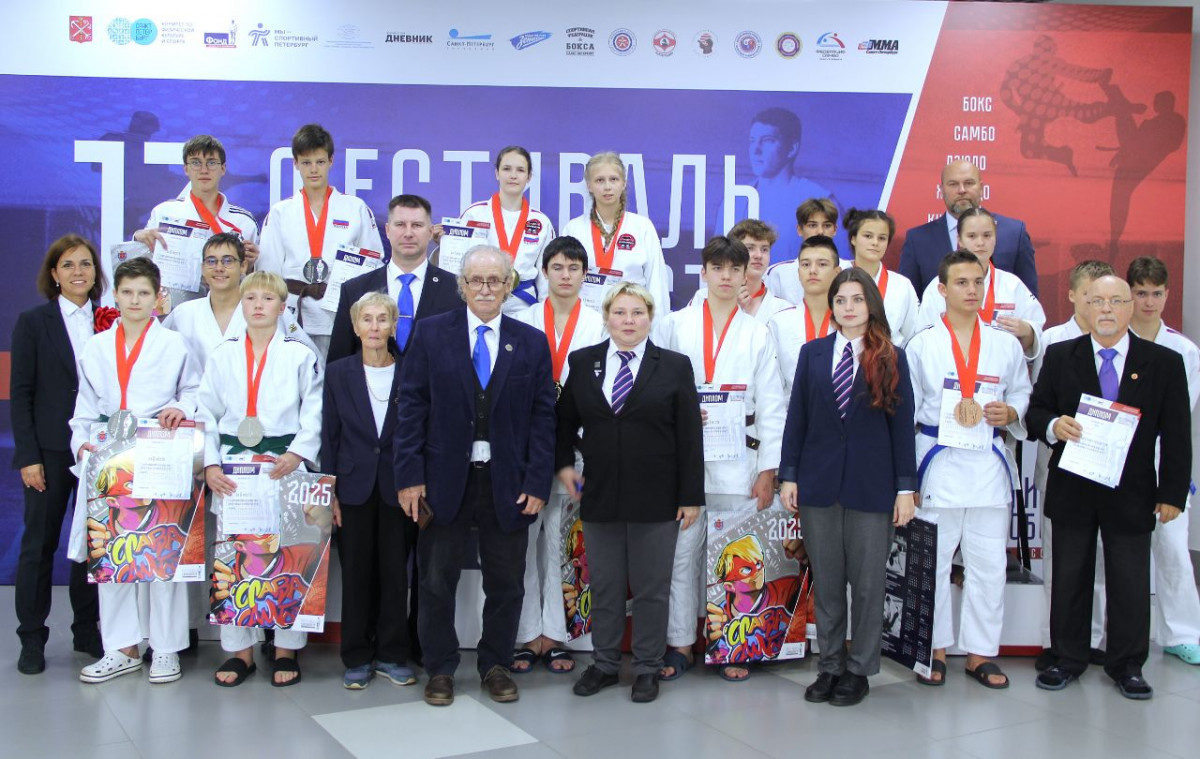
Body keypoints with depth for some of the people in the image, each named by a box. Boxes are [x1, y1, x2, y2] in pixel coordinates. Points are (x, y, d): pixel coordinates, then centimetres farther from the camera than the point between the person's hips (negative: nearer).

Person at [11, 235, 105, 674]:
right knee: (39, 543, 4)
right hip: (51, 450, -2)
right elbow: (20, 394, -3)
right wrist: (28, 457, -9)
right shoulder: (33, 322, 0)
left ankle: (87, 629, 20)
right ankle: (32, 638, 13)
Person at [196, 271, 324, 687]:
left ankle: (286, 649, 9)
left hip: (285, 465, -2)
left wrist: (296, 454, -13)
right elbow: (206, 415, 10)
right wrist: (210, 465, -2)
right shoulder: (222, 356, 10)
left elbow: (315, 415, 2)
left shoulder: (300, 355, 4)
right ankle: (239, 650, 13)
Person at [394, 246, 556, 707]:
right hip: (445, 479, -1)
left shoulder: (532, 344, 5)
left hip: (508, 485, 1)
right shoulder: (431, 335, 2)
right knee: (437, 580, 8)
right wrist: (410, 476, -8)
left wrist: (537, 482, -5)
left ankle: (496, 666, 27)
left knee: (506, 583, 10)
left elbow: (542, 417, 2)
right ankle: (440, 670, 24)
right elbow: (412, 407, -1)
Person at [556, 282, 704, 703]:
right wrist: (563, 464, 4)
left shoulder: (674, 366, 0)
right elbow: (564, 421, 18)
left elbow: (690, 436, -2)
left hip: (656, 499, -2)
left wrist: (691, 496, -5)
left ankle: (647, 669, 18)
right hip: (599, 495, 2)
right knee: (604, 586, 11)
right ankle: (605, 664, 24)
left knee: (652, 588, 6)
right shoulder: (582, 362, 6)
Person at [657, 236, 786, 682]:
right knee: (681, 553, 0)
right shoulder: (675, 326, 8)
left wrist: (768, 471, -1)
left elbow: (771, 406, 5)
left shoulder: (758, 334, 9)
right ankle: (680, 644, 12)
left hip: (737, 463, 0)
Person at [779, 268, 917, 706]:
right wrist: (788, 476, 0)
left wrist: (905, 488, -4)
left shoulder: (891, 359, 2)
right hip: (818, 483, 2)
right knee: (826, 583, 9)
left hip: (871, 485, -2)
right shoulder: (812, 353, 7)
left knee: (868, 583, 5)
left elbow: (903, 425, 0)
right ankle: (829, 666, 20)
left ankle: (859, 671, 17)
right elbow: (796, 417, 6)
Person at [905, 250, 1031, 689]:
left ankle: (980, 653, 15)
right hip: (938, 462, -2)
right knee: (932, 562, 3)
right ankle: (934, 649, 17)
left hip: (988, 463, 2)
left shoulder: (1006, 345, 8)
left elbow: (1023, 397, 15)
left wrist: (1008, 413, -9)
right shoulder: (921, 345, 2)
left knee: (989, 563, 3)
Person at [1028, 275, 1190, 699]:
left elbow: (1176, 436, 1)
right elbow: (1035, 411, 5)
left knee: (1130, 583, 6)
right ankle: (1067, 659, 23)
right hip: (1071, 490, 1)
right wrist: (1052, 426, -19)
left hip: (1131, 494, -1)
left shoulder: (1164, 362, 1)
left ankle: (1126, 665, 21)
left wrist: (1172, 493, -3)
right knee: (1070, 578, 10)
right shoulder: (1060, 357, 3)